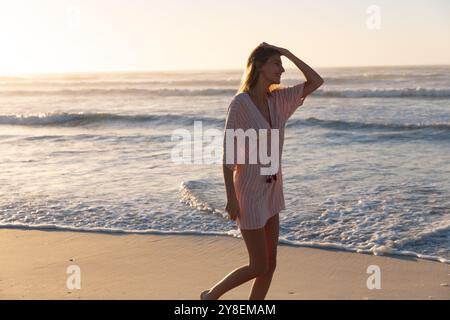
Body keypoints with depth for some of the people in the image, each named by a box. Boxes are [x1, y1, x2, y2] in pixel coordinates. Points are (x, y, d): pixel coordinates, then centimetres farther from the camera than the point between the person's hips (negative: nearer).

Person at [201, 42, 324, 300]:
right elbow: (228, 152, -17)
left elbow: (317, 82, 5)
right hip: (249, 192, -7)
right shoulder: (240, 103, -17)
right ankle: (212, 296, 21)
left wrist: (288, 53, -1)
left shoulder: (277, 99, 4)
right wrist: (231, 198, -20)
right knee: (259, 267, -1)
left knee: (270, 265, 9)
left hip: (271, 190, 7)